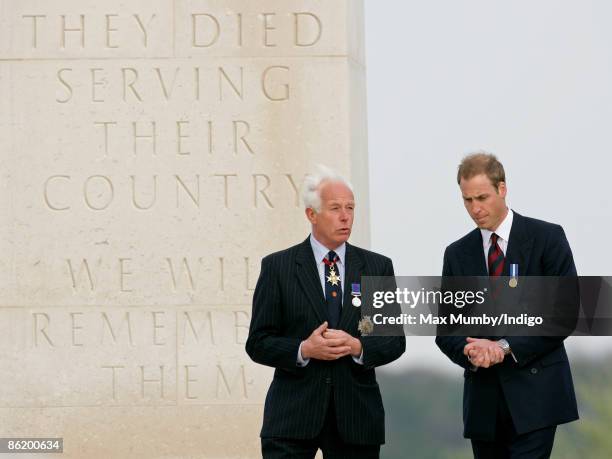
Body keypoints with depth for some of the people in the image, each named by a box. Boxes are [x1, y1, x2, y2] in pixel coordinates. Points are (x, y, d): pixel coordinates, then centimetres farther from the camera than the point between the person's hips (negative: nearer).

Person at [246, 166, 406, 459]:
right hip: (293, 415, -2)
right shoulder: (277, 267, 2)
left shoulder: (378, 267, 8)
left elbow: (395, 340, 7)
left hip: (357, 416, 2)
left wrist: (358, 347, -12)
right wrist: (304, 350, -17)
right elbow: (258, 343, 1)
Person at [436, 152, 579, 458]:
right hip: (483, 398, 4)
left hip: (535, 391, -4)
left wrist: (506, 347, -15)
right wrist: (470, 351, -12)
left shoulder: (546, 238, 0)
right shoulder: (457, 254, 12)